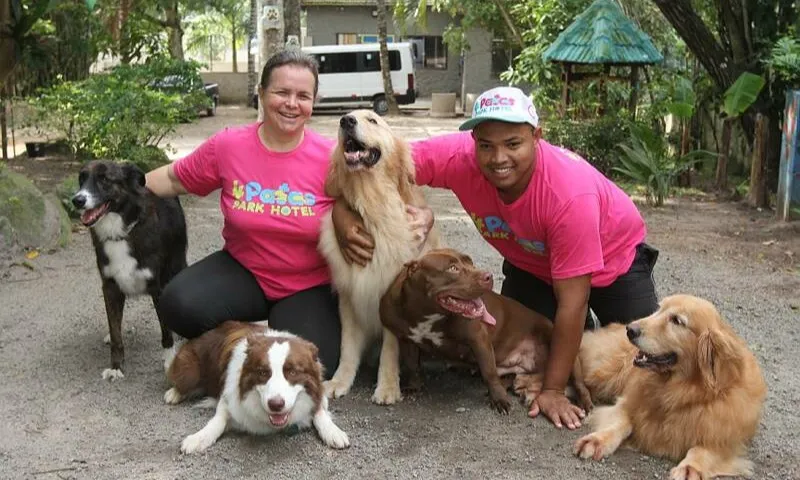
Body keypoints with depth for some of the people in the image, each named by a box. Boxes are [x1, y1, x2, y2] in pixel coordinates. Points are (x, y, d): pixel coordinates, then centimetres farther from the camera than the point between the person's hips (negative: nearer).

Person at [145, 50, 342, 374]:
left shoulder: (330, 158, -13)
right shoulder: (227, 146, -8)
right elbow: (175, 179, 7)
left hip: (311, 285, -1)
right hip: (243, 271, 2)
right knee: (179, 306, -24)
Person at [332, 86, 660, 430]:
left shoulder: (571, 193, -40)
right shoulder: (459, 157, -32)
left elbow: (571, 301, -33)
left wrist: (553, 391, -28)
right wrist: (343, 215, -39)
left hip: (614, 259, -3)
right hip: (533, 264, 3)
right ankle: (575, 329, 25)